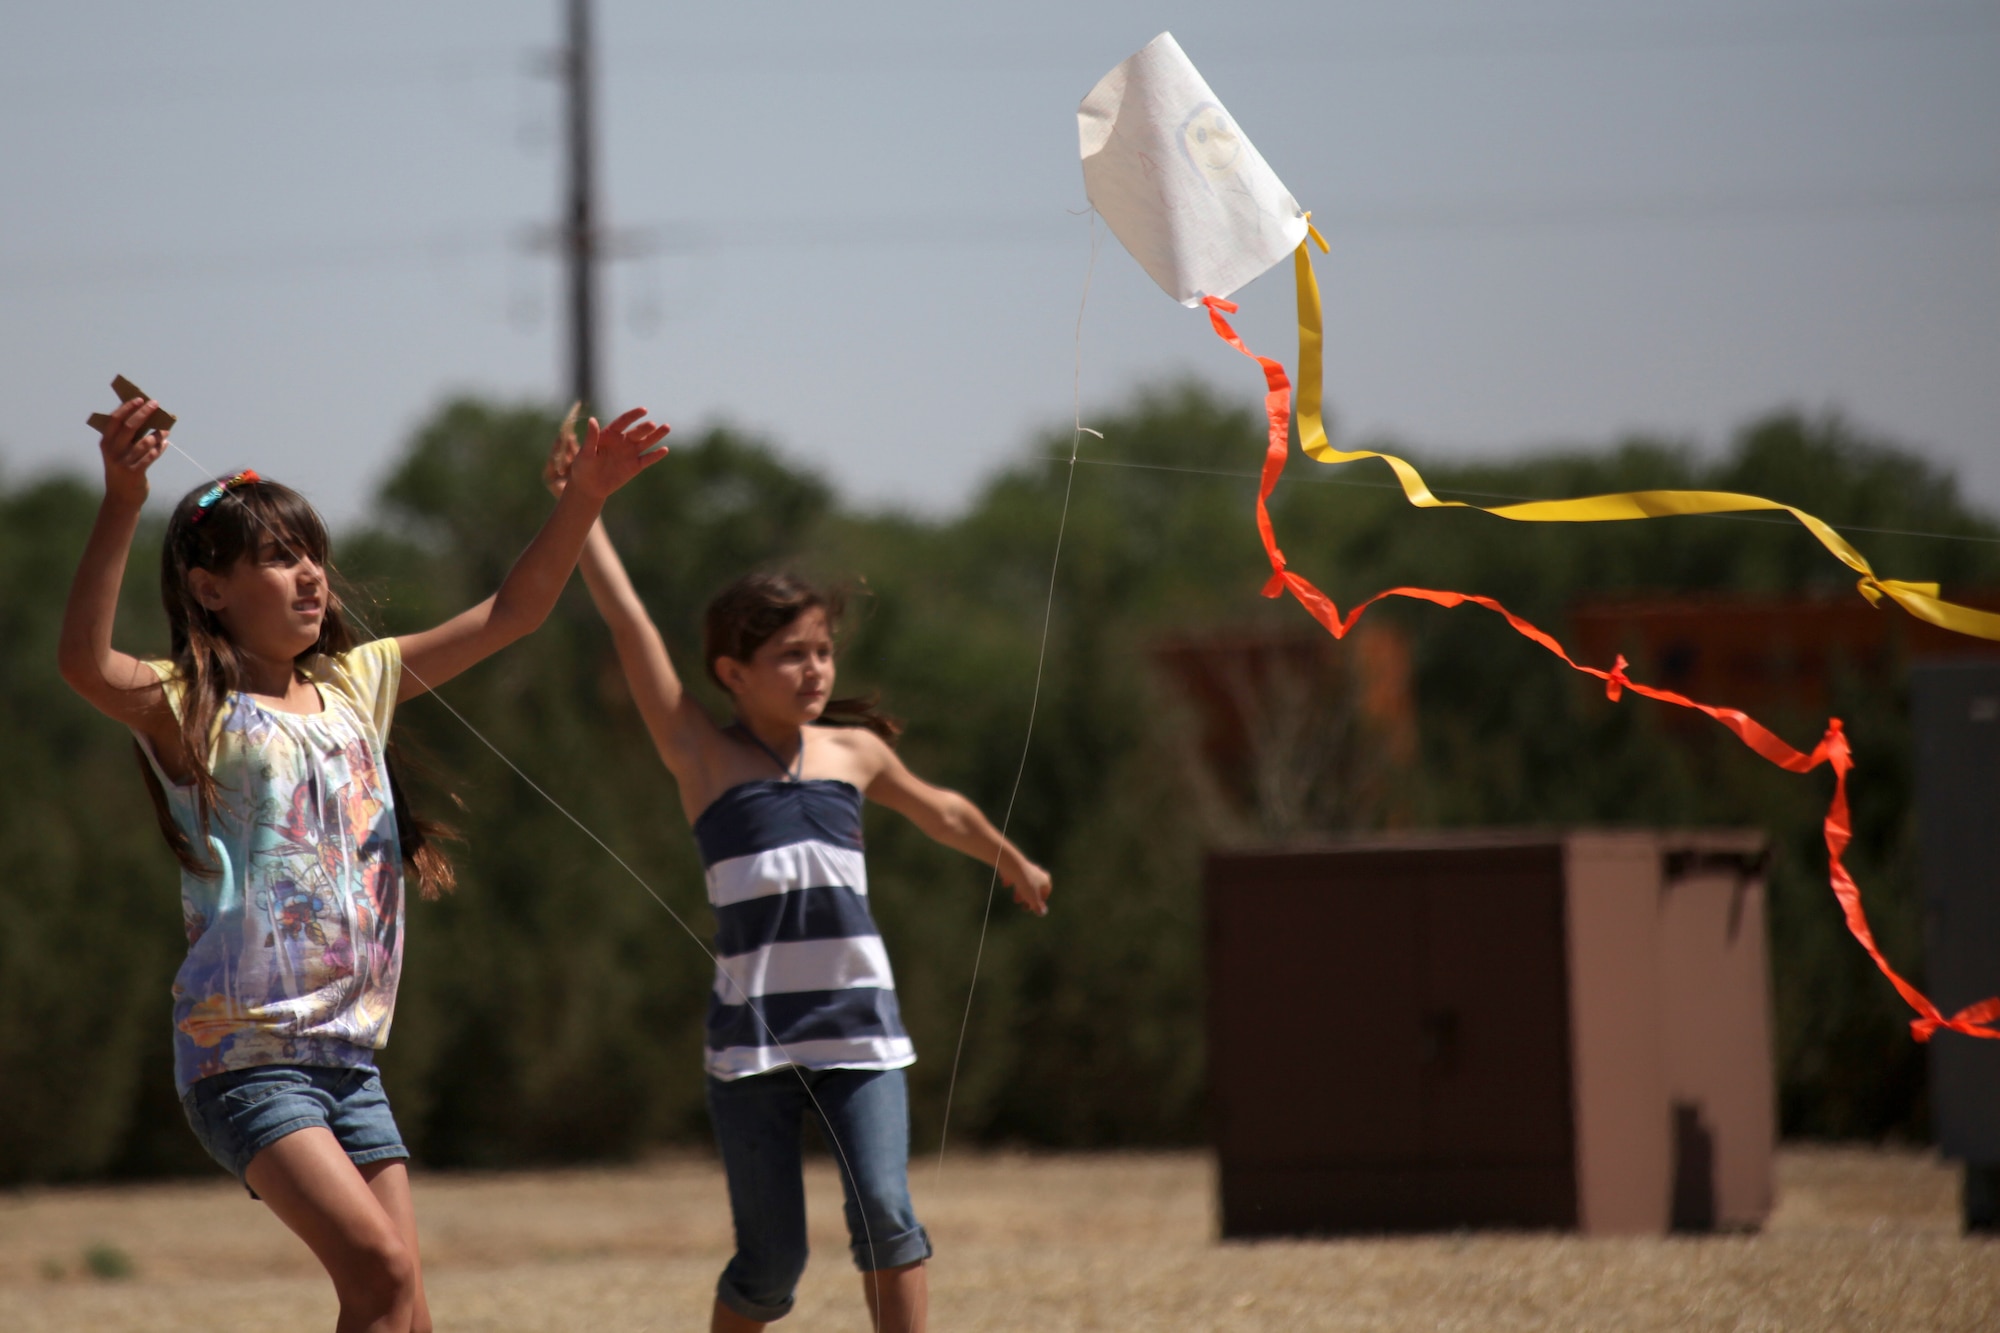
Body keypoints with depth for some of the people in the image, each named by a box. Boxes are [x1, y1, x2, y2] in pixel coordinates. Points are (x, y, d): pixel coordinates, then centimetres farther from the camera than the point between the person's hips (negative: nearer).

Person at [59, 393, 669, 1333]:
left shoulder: (354, 685, 12)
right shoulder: (192, 712, -7)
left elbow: (507, 617, 17)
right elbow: (85, 663, -28)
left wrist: (584, 496, 6)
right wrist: (120, 505, -38)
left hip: (349, 1058, 7)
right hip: (244, 1055, -7)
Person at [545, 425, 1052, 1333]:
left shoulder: (854, 753, 11)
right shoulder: (703, 760, 1)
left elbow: (940, 812, 31)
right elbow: (631, 629, -6)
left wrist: (1015, 865, 46)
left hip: (857, 1029, 2)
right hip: (751, 1042, -2)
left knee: (884, 1214, -14)